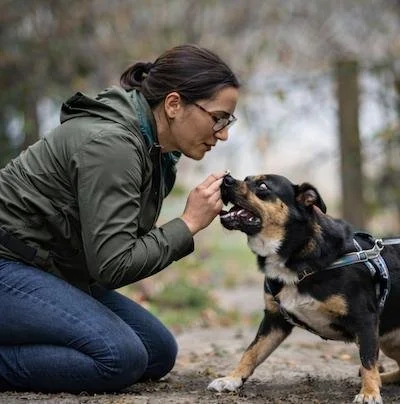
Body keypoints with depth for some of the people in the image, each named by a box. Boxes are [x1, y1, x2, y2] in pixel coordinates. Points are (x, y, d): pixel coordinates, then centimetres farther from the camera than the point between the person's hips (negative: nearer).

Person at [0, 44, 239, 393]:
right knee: (120, 357, -26)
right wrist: (188, 223, -18)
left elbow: (115, 249, 12)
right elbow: (112, 264, -25)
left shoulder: (155, 152, 7)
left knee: (159, 353, 5)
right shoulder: (110, 143, -23)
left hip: (56, 272, 11)